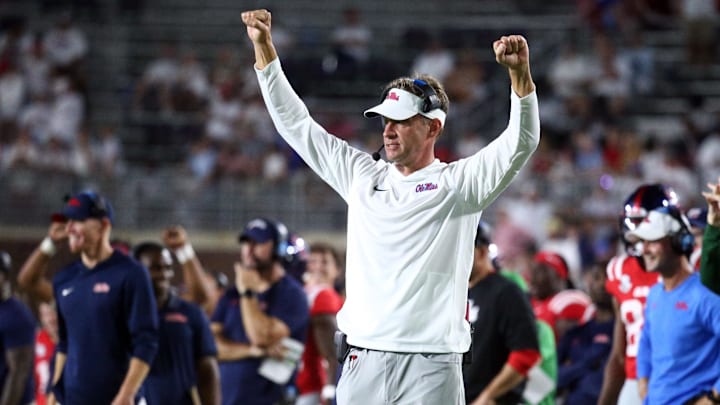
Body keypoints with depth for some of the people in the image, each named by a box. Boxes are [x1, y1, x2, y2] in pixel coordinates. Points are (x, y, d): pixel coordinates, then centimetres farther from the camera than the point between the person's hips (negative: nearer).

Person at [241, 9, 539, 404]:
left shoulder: (457, 184, 2)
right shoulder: (362, 176, 15)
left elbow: (521, 142, -9)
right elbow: (295, 124, 20)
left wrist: (520, 73, -24)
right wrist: (263, 47, 15)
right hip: (362, 360, 4)